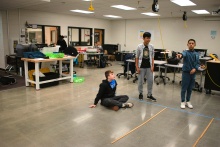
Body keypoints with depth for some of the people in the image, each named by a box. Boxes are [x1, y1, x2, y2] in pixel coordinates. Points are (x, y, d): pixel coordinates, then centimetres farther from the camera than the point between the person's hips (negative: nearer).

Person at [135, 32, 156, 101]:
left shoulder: (151, 47, 1)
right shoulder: (139, 46, -6)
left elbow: (152, 57, 6)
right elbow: (137, 58, -2)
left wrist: (152, 66, -1)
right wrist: (137, 67, -6)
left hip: (149, 67, 2)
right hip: (141, 67, -2)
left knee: (150, 81, 4)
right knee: (140, 81, 7)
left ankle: (149, 94, 19)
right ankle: (140, 93, 25)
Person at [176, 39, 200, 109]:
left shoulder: (196, 54, 5)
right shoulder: (186, 52, -8)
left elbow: (198, 63, 6)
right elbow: (183, 54, -32)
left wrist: (195, 69, -14)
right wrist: (180, 55, -56)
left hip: (193, 73, 4)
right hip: (186, 72, -4)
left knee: (190, 88, 13)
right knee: (184, 88, 3)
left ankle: (188, 101, 27)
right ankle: (183, 102, 16)